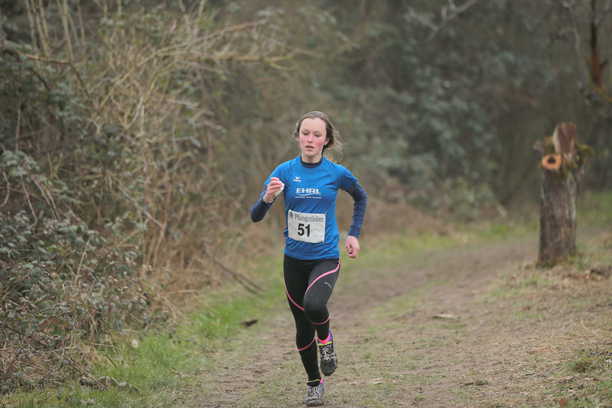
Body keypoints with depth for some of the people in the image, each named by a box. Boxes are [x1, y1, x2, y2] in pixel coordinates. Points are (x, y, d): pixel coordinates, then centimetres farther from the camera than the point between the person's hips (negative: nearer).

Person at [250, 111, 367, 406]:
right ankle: (313, 383, 33)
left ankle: (326, 338, 4)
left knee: (313, 304, -31)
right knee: (303, 327, 10)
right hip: (294, 259, 2)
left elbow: (360, 197, 16)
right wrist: (268, 198, -32)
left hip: (326, 258, -2)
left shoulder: (337, 173, -7)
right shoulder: (285, 171, -6)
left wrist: (354, 234, 9)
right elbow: (255, 216, -11)